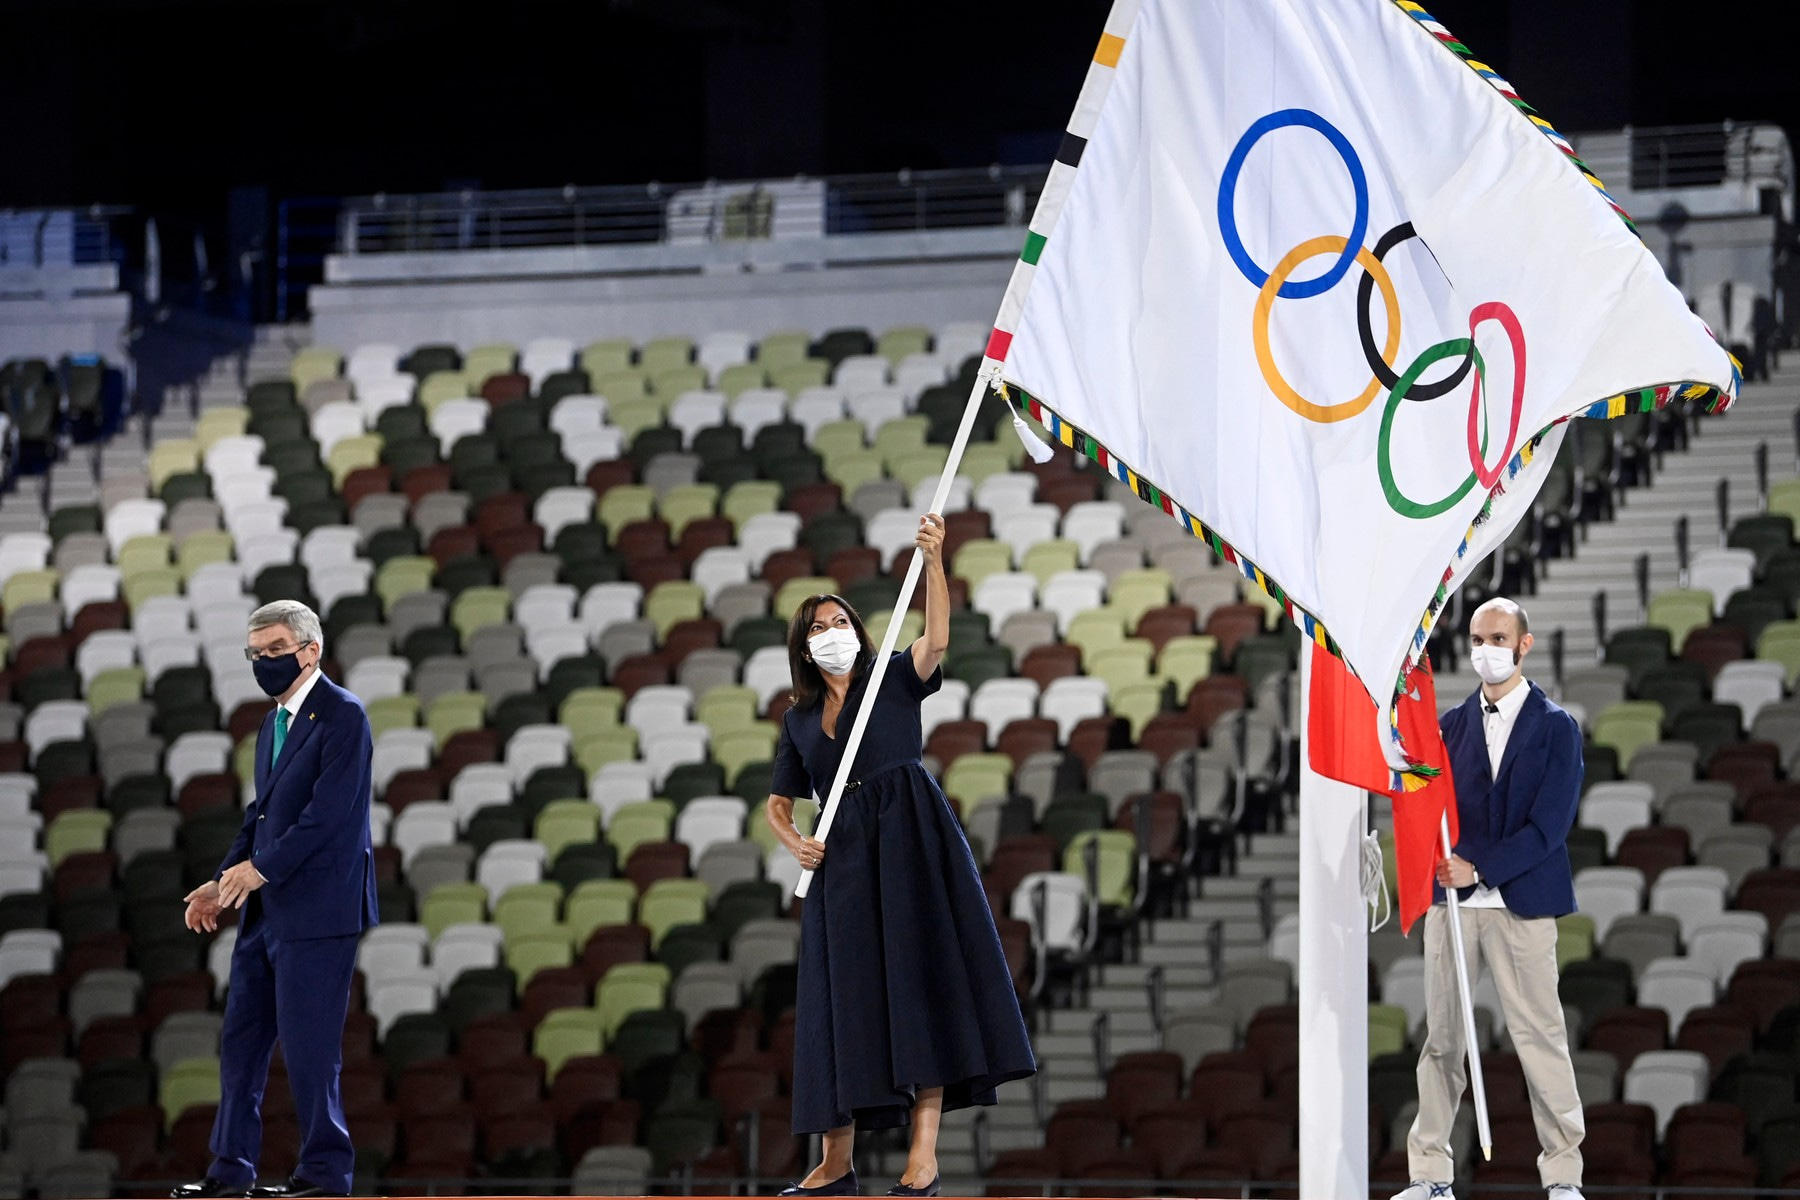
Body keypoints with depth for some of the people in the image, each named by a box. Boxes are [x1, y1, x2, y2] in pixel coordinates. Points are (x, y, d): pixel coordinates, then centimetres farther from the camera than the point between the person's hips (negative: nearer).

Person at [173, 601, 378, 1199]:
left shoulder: (342, 715, -10)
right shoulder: (272, 726, 19)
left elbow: (329, 810, -18)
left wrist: (260, 868, -17)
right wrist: (224, 882, 9)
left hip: (316, 908, -9)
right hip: (267, 906, 9)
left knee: (308, 1047, -5)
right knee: (240, 1039, 11)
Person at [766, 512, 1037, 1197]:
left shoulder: (894, 679, 8)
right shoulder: (799, 719, 17)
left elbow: (937, 639, -12)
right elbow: (778, 805, 20)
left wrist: (933, 562, -23)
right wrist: (794, 844, -2)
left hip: (907, 841, -4)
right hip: (841, 857, 4)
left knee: (918, 980, -12)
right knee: (844, 997, 2)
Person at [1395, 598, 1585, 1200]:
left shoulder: (1556, 728, 0)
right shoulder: (1452, 724, 12)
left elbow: (1549, 826, -8)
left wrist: (1479, 868, -16)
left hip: (1522, 904, -4)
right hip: (1452, 900, 4)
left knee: (1541, 1038, -2)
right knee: (1441, 1039, 5)